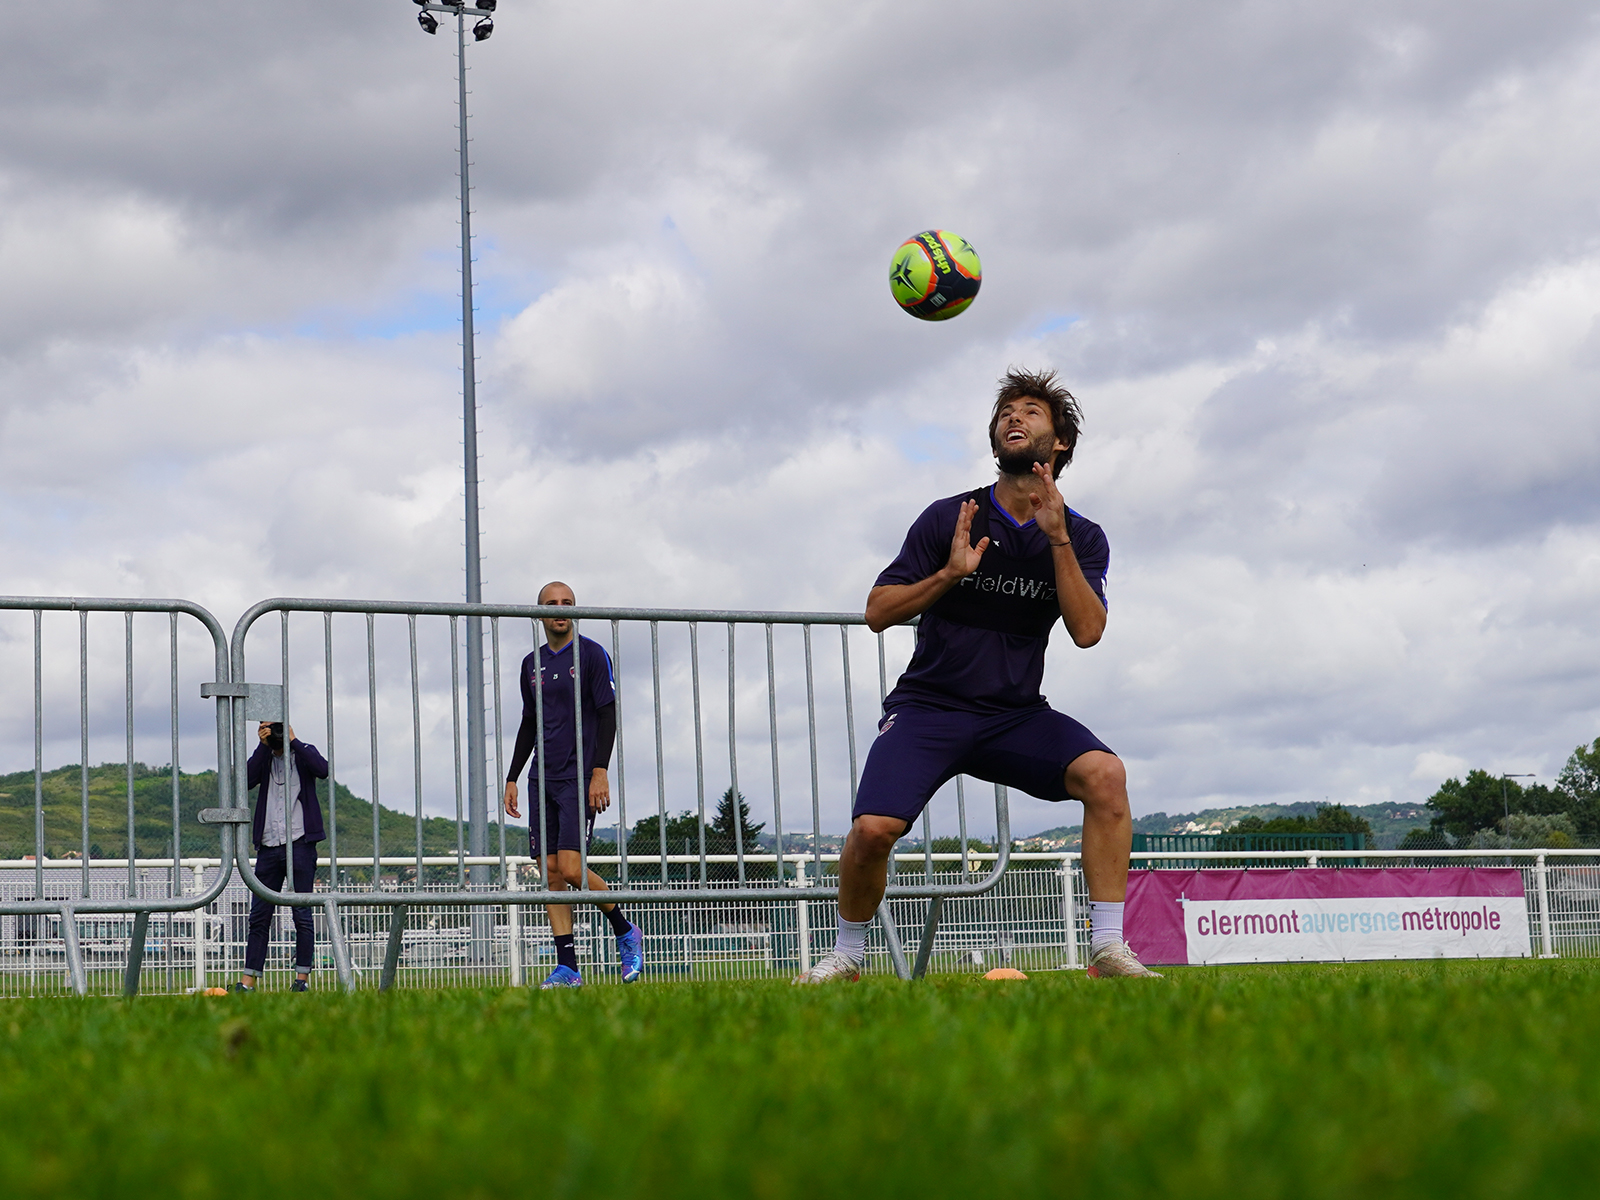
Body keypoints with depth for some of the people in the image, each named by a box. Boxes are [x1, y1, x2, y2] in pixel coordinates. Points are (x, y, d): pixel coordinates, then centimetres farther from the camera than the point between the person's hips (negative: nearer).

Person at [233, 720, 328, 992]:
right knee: (259, 916, 1)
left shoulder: (303, 753, 8)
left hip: (300, 844, -3)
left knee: (302, 914, -1)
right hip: (269, 845, 3)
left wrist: (293, 740, -11)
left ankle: (302, 977, 3)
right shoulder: (264, 758, 15)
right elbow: (247, 779, -6)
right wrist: (264, 745, -8)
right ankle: (248, 980, 2)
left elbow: (322, 770, -15)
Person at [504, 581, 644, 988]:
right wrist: (512, 778, 18)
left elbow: (607, 714, -6)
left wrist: (600, 772, -15)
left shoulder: (591, 654, -2)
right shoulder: (532, 663, 15)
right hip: (542, 779, 6)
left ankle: (625, 932, 7)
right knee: (551, 873, 0)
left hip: (579, 777, -6)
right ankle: (567, 967, 2)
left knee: (571, 869, -15)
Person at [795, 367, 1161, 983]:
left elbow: (1087, 631, -11)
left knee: (1104, 773, -27)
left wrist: (1057, 538, -19)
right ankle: (845, 956, 4)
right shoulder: (949, 518, -1)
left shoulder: (1082, 537, 4)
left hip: (1018, 714, 2)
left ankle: (1108, 948, -19)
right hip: (928, 706, -1)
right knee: (874, 829, -24)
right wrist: (949, 574, -17)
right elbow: (877, 612, -2)